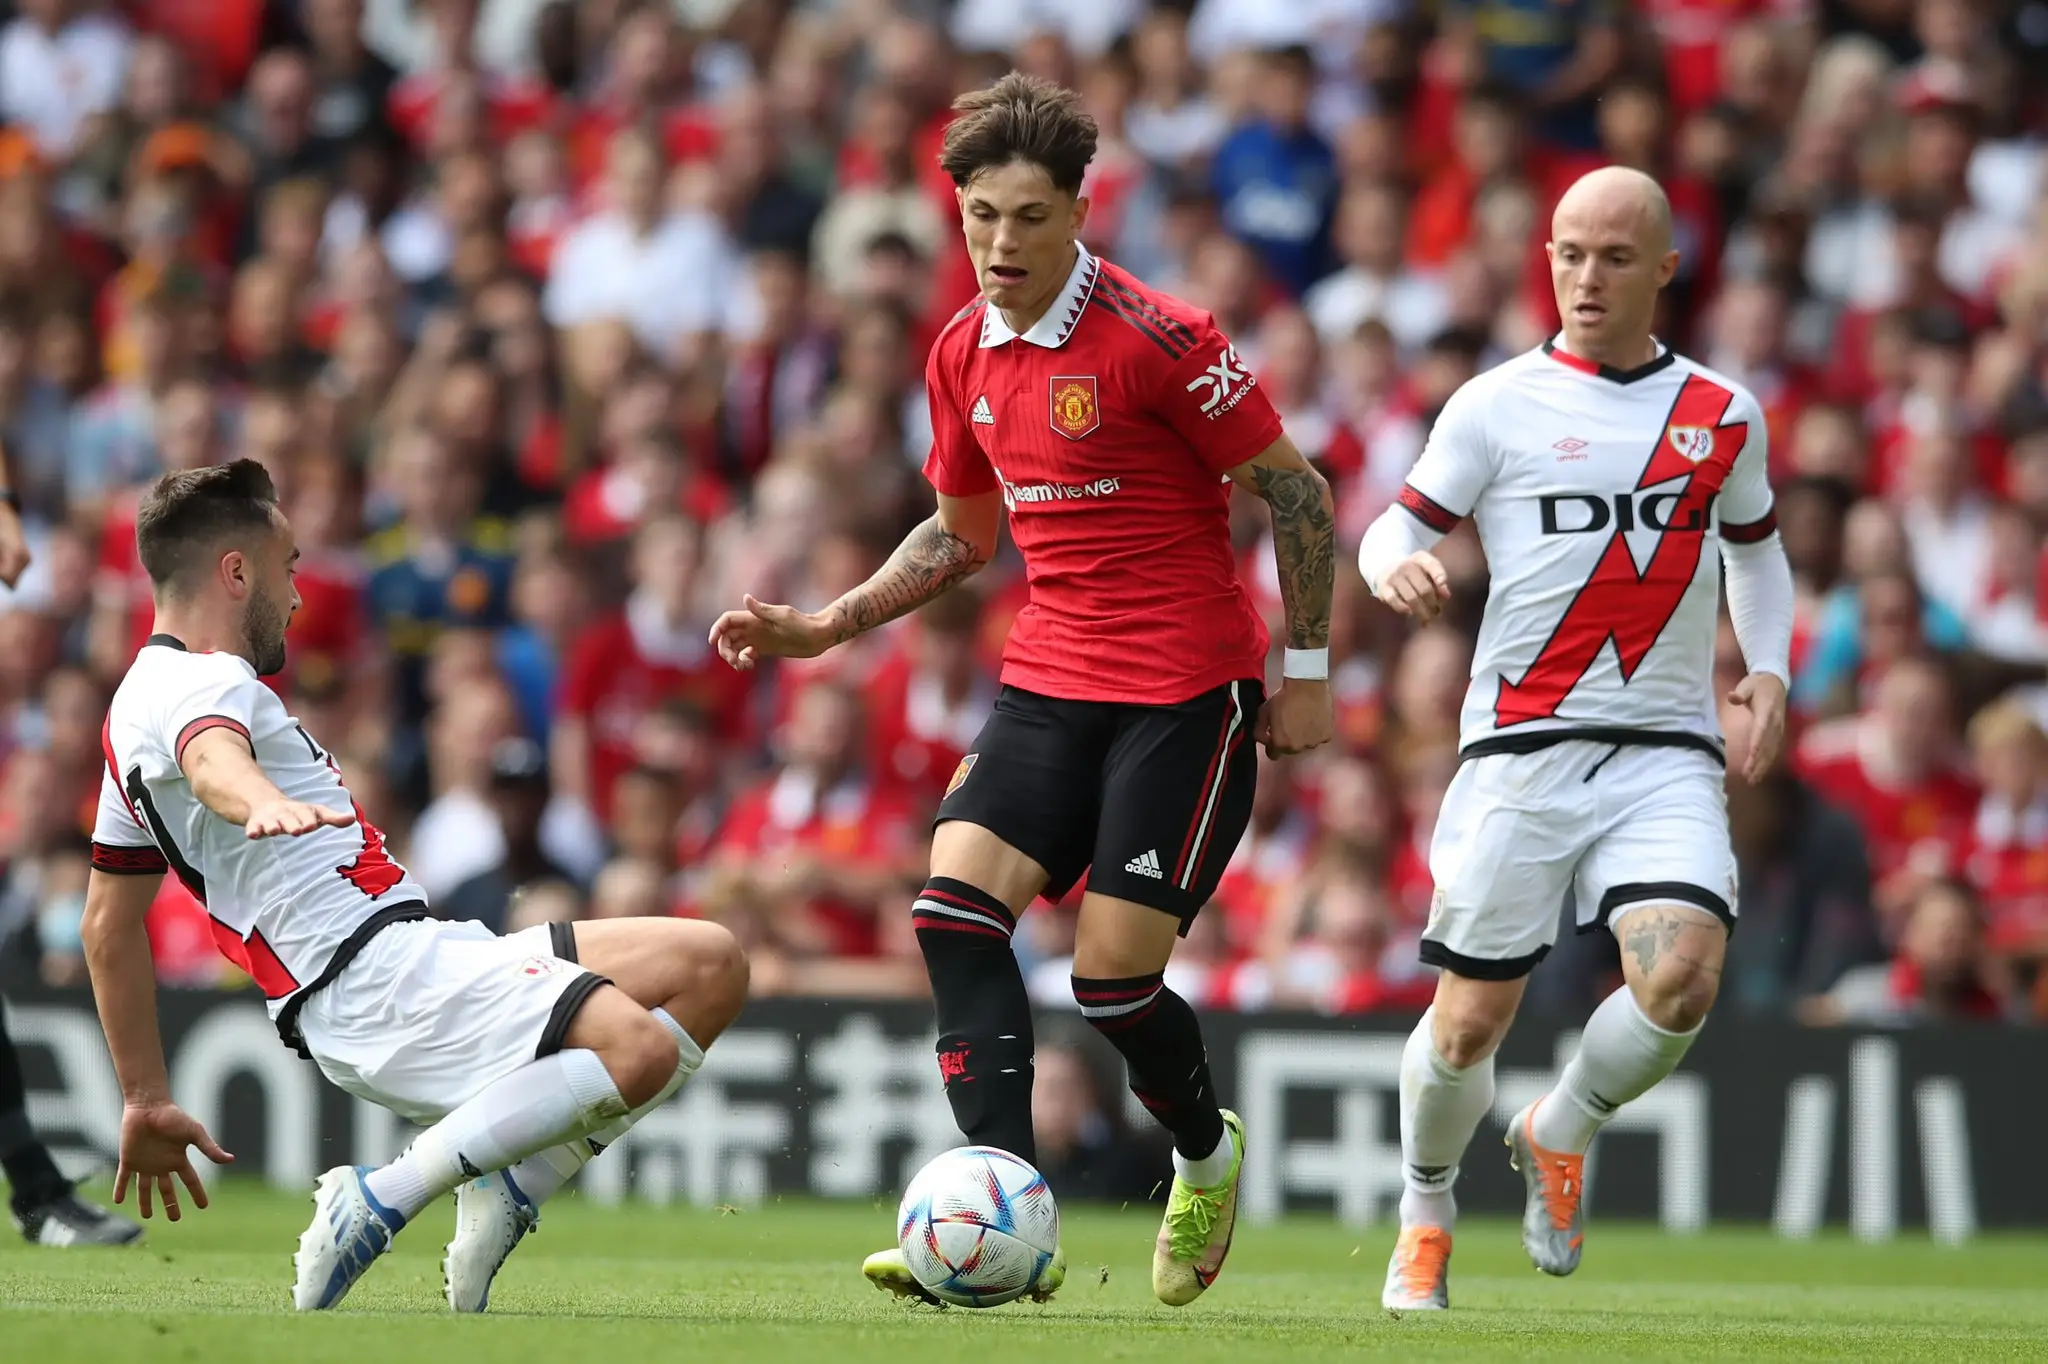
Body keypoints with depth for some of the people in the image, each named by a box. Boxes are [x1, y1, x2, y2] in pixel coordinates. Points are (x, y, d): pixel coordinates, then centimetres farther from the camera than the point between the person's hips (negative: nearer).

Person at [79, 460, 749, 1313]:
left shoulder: (139, 705, 26)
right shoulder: (199, 681, -6)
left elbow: (109, 923, 30)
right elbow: (212, 759, -32)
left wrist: (146, 1102, 32)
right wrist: (266, 803, -55)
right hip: (378, 977, -10)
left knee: (710, 967, 8)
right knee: (641, 1049, -30)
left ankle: (509, 1187, -3)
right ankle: (381, 1202, -21)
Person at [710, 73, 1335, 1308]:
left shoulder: (1159, 341, -15)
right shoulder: (964, 356, 7)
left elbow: (1298, 493, -8)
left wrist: (1308, 674, -6)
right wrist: (823, 629, 14)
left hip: (1187, 693, -6)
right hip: (1050, 683, 6)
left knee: (1113, 978, -9)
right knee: (956, 910, -15)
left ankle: (1209, 1158, 25)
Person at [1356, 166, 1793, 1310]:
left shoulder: (1725, 416, 10)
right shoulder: (1498, 406, 1)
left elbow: (1756, 547, 26)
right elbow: (1398, 528, 2)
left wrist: (1766, 671, 10)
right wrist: (1397, 567, -22)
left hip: (1668, 754, 1)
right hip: (1523, 746, -1)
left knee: (1683, 979, -22)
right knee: (1472, 1021, -1)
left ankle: (1563, 1134, 9)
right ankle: (1427, 1210, 29)